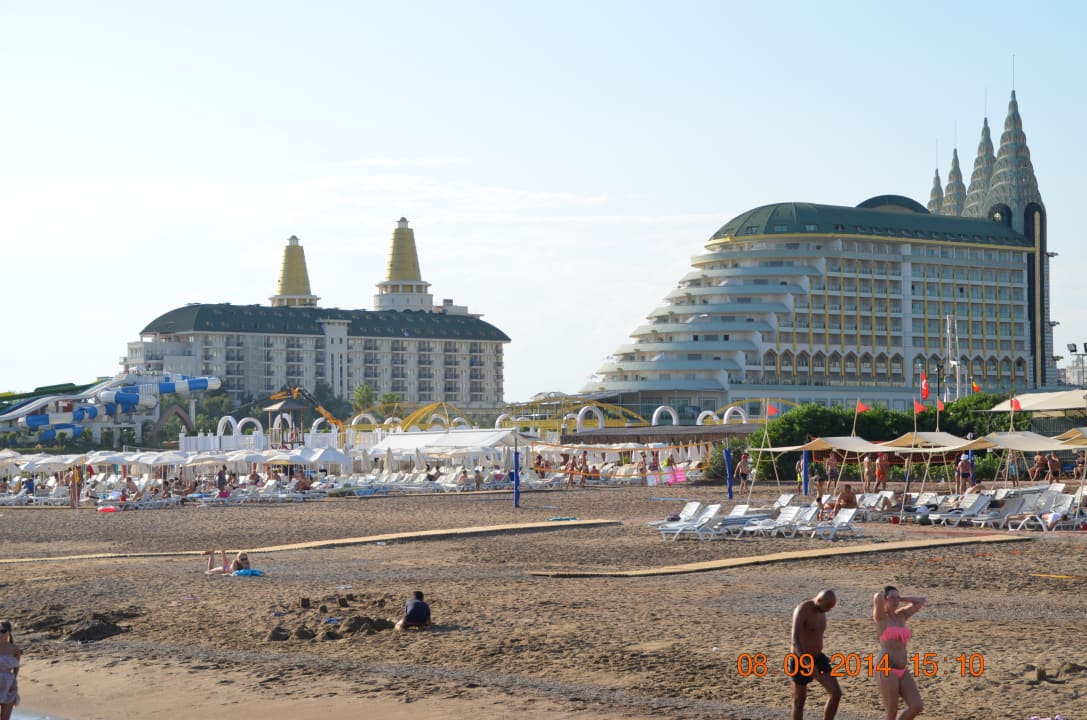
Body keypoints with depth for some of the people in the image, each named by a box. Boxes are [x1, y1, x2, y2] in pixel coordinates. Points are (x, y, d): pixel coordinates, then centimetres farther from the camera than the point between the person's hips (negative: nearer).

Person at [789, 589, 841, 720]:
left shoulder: (820, 611, 5)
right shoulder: (801, 611, -24)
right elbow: (795, 640, -32)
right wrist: (808, 665, -40)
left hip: (817, 659, 7)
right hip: (801, 661, -7)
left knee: (836, 693, -6)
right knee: (800, 701, 7)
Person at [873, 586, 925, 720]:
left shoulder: (901, 615, 16)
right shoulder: (879, 617, -3)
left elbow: (921, 601, 18)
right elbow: (878, 598, -23)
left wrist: (900, 599, 17)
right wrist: (880, 595, 0)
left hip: (902, 671, 7)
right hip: (886, 670, -7)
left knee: (916, 707, -1)